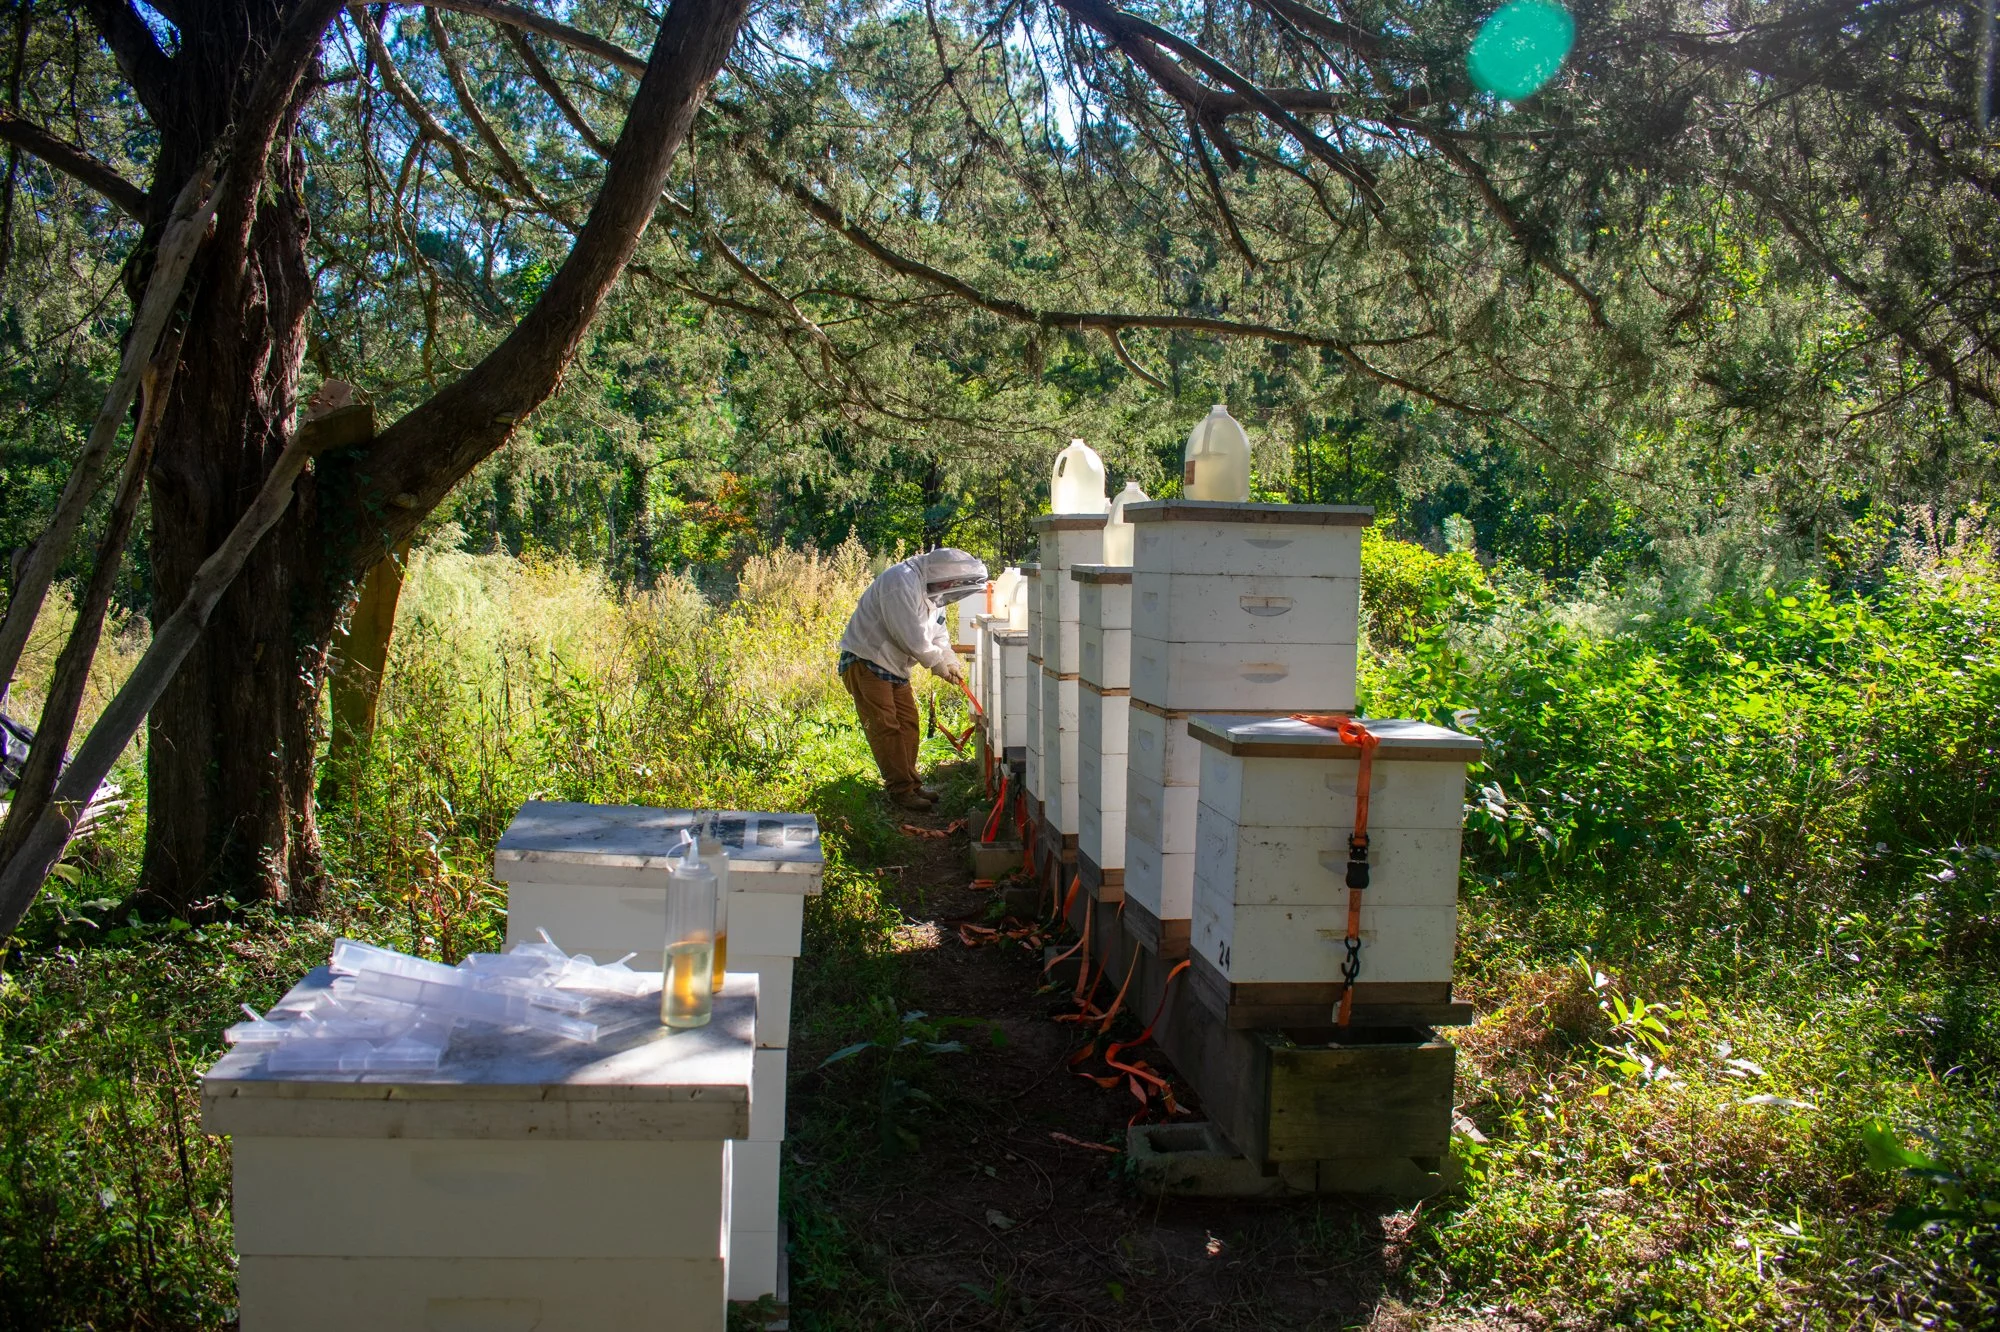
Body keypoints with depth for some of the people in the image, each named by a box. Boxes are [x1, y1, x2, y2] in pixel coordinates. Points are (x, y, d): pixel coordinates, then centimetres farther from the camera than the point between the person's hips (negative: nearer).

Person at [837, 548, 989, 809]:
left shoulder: (930, 591, 9)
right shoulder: (901, 582, -24)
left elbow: (936, 634, 15)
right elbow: (912, 638, -26)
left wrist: (950, 663, -2)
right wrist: (939, 665, -14)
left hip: (893, 666, 10)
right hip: (866, 662, -10)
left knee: (908, 724, 11)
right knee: (886, 728, -8)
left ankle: (910, 784, 18)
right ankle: (901, 790, -5)